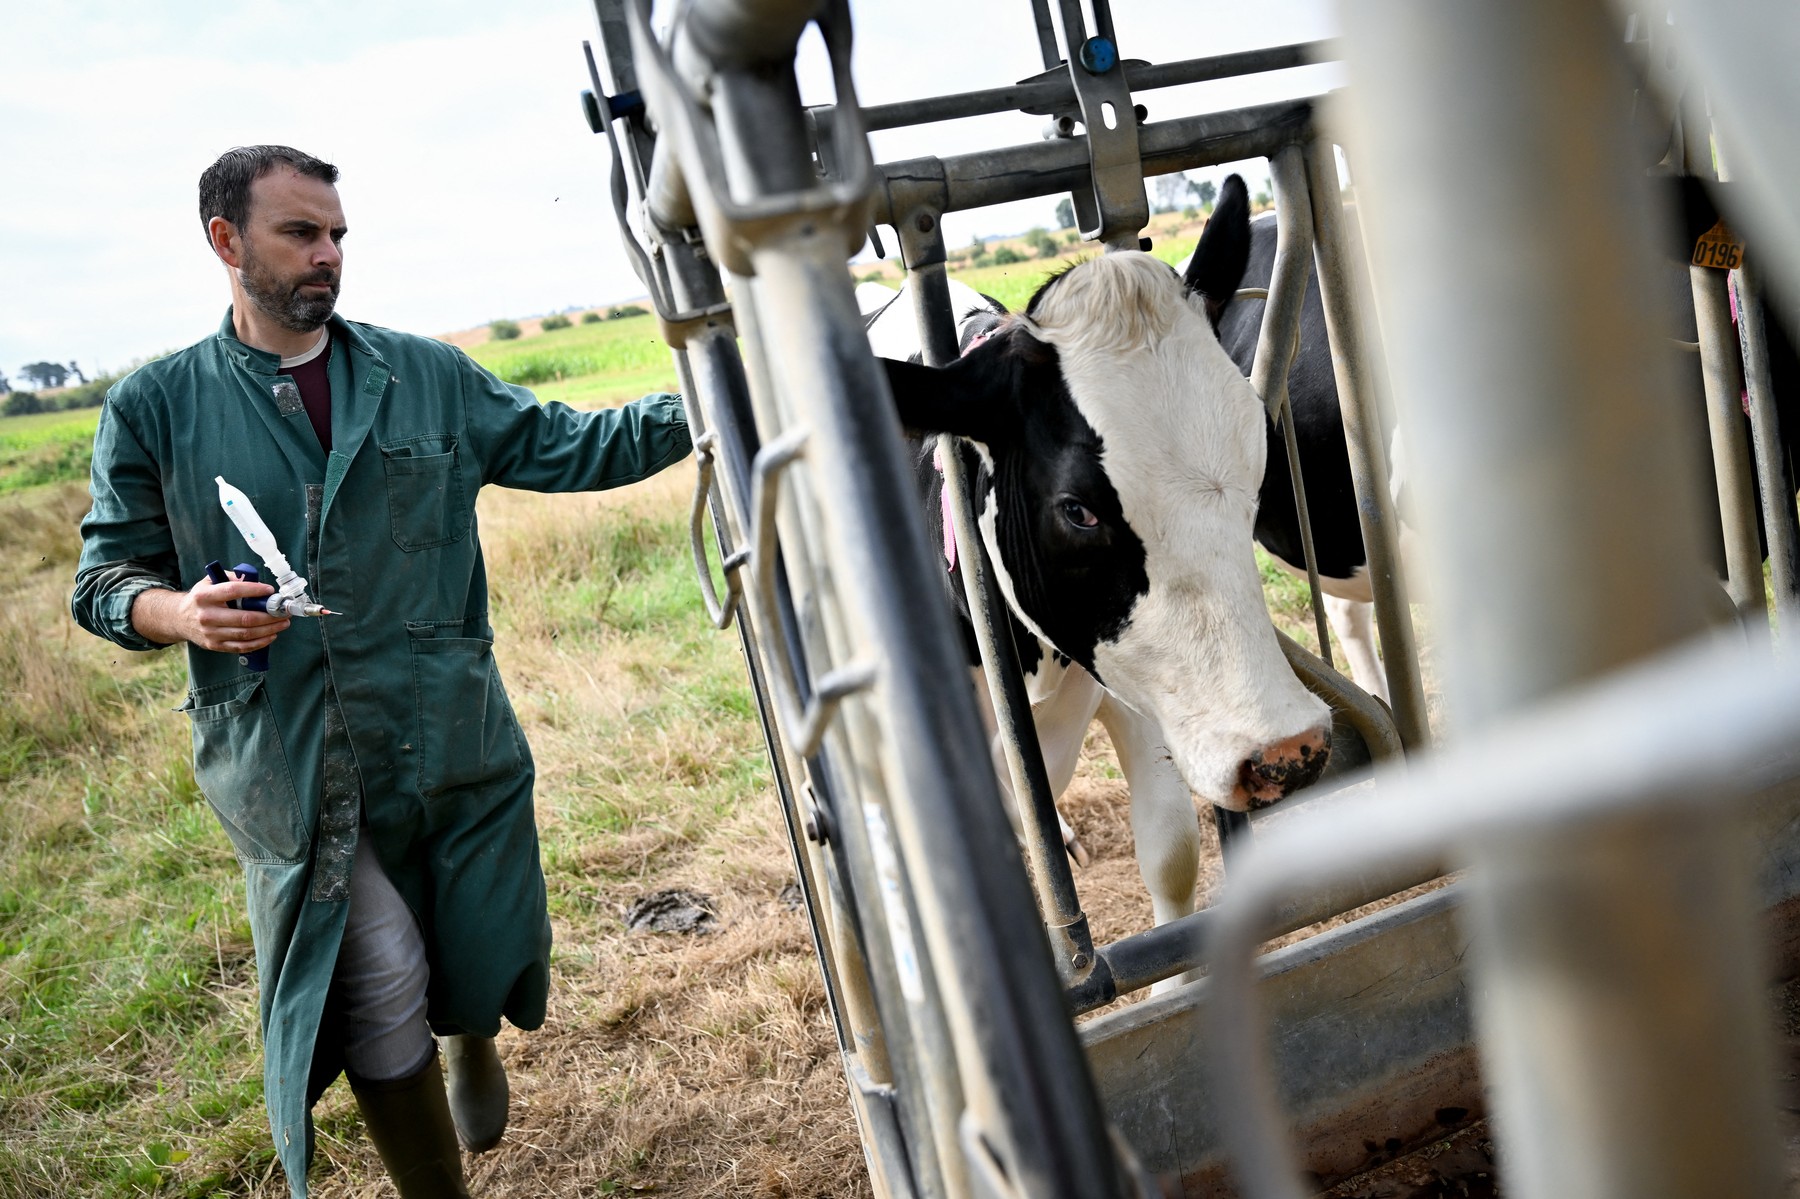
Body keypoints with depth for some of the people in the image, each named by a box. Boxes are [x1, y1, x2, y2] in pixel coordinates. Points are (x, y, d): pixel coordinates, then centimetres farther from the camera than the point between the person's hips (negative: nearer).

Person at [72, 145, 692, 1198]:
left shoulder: (429, 378, 8)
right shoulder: (154, 409, 4)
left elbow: (573, 448, 6)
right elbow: (108, 576, 6)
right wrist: (182, 611, -17)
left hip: (455, 744, 2)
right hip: (292, 770, -2)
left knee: (486, 976, 11)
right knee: (381, 994, -6)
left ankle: (472, 1041, 51)